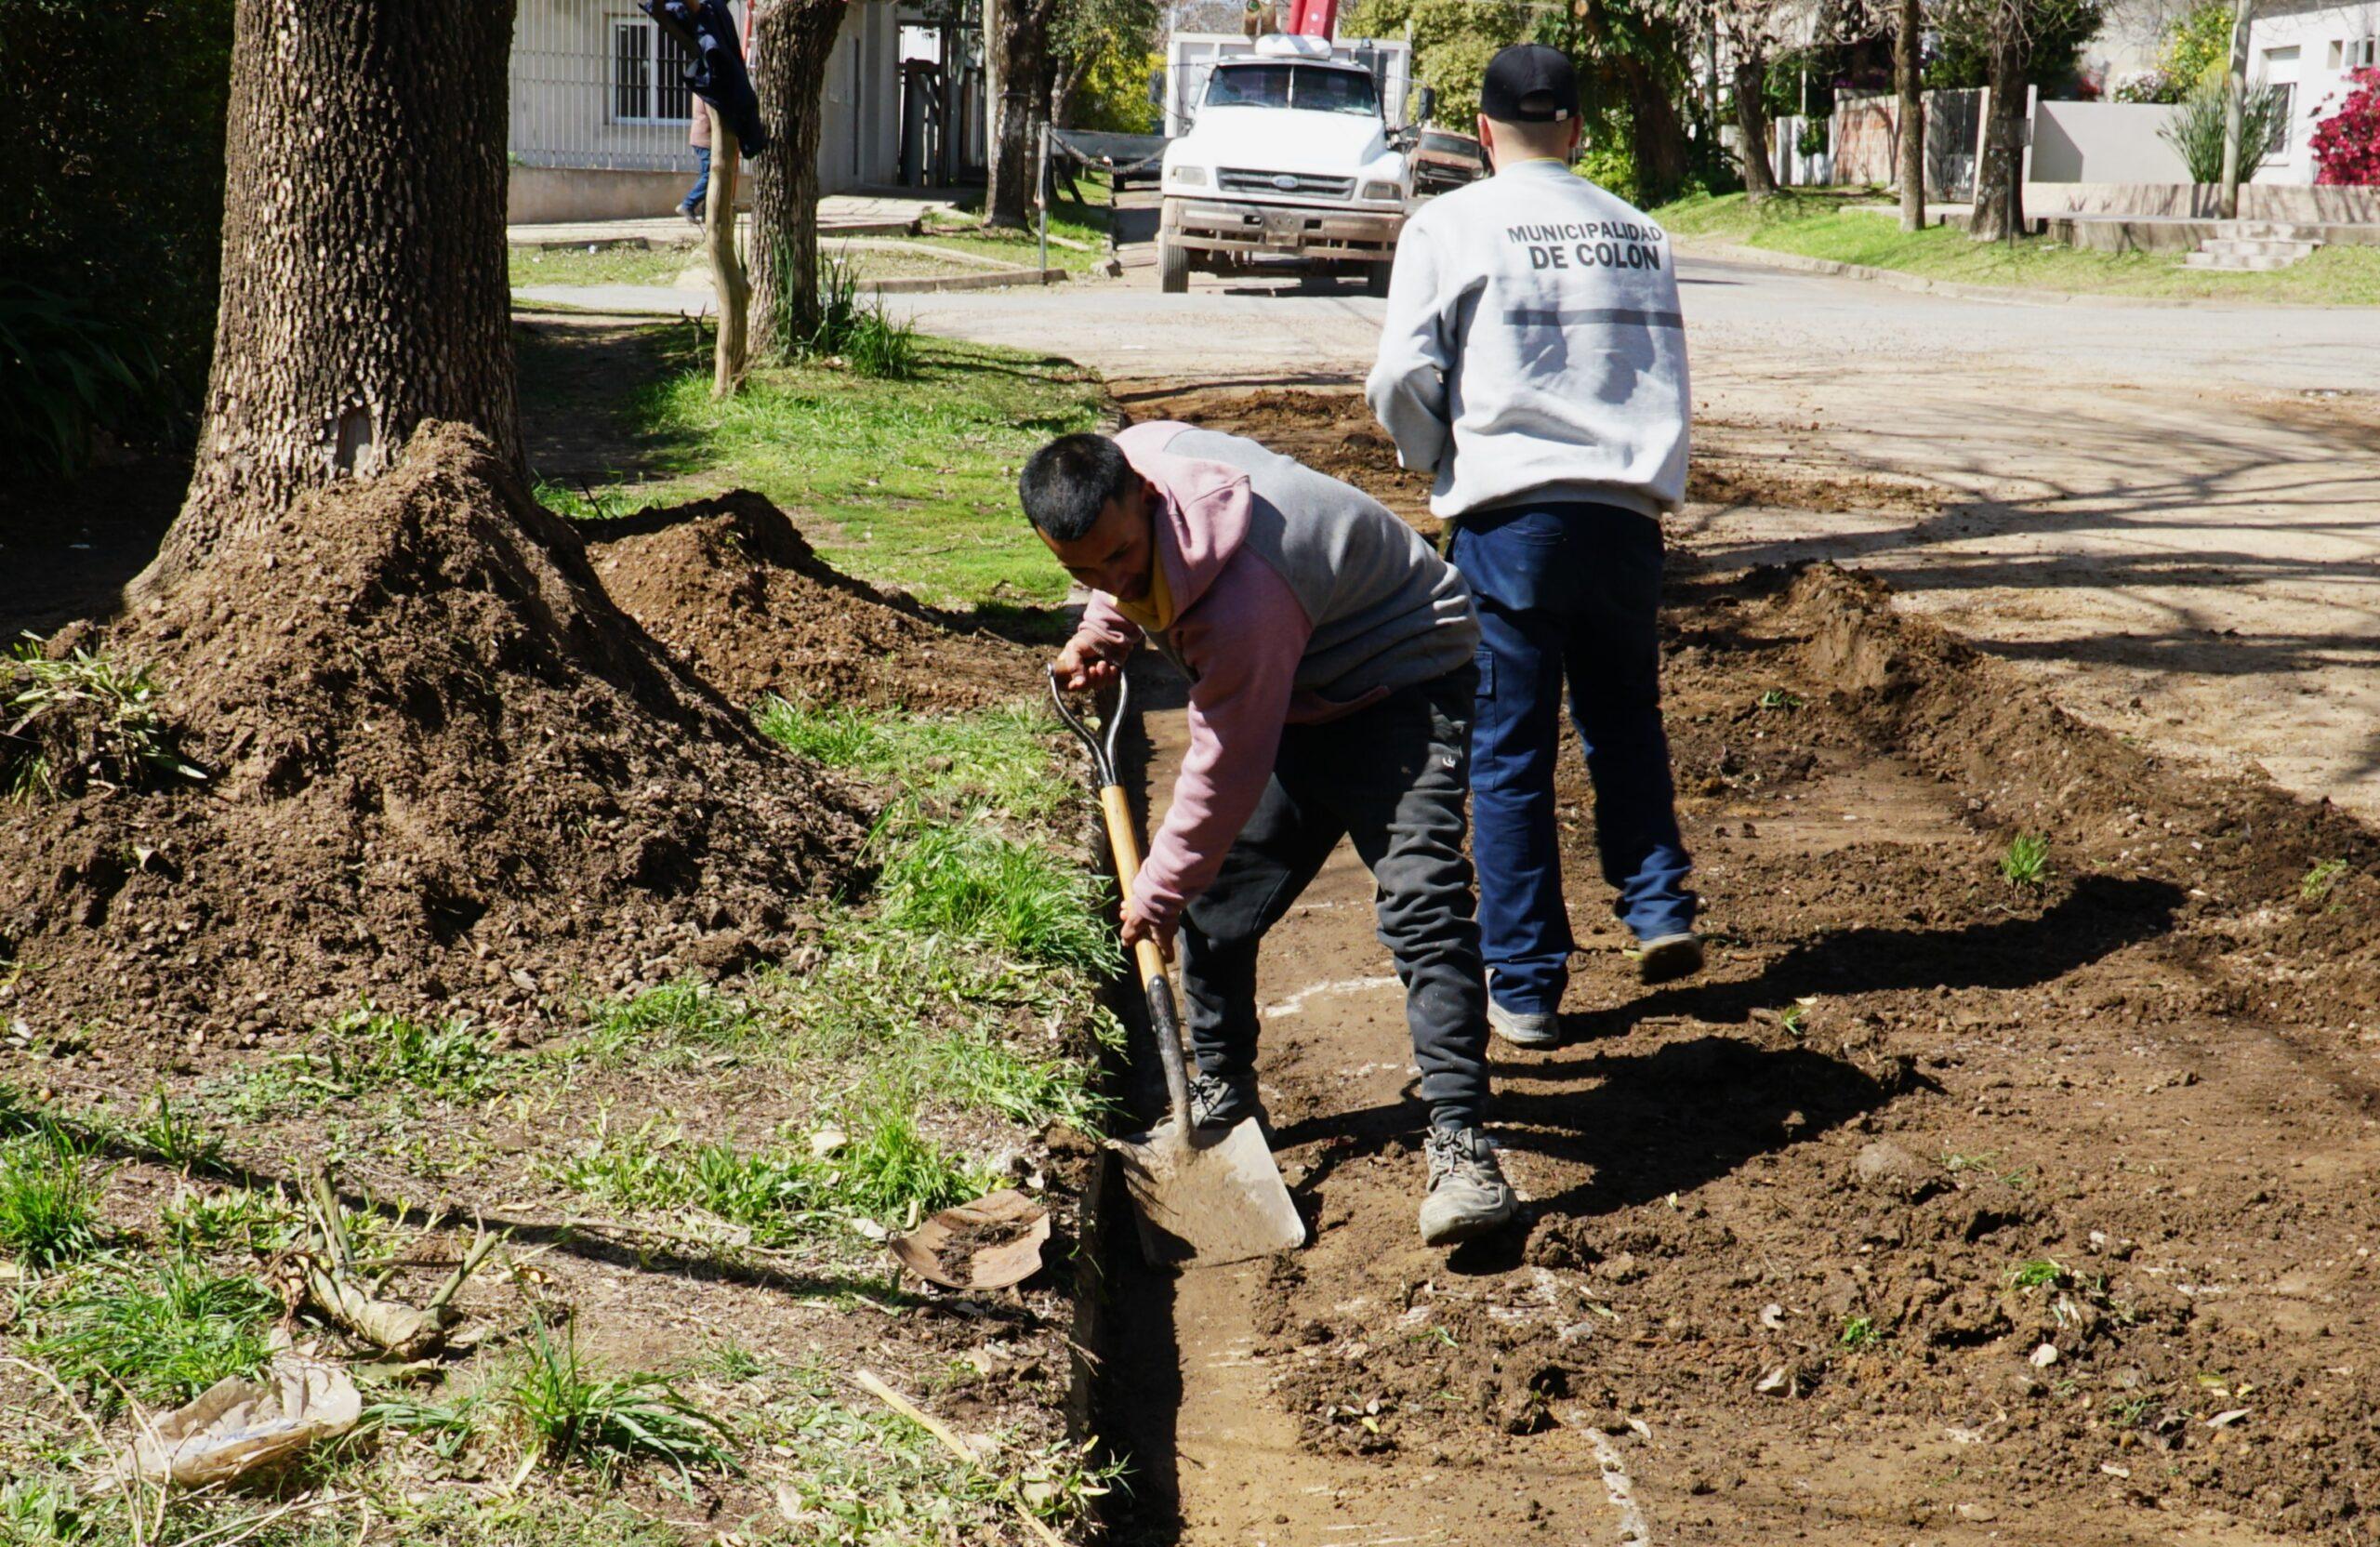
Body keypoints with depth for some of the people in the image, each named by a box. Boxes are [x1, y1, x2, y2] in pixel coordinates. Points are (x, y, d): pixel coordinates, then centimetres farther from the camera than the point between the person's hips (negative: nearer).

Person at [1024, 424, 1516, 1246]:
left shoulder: (1242, 600, -39)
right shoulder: (1129, 456, -16)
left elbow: (1226, 775, -27)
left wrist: (1158, 893, -13)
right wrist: (1102, 631, 2)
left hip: (1399, 677, -9)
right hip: (1290, 696, 9)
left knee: (1420, 901, -25)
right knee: (1214, 905, 6)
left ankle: (1460, 1143, -22)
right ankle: (1221, 1100, 25)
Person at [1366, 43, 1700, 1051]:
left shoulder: (1451, 224, -1)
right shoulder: (1639, 232, 12)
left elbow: (1402, 377, -6)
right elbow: (1668, 378, 15)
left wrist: (1440, 463, 11)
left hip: (1509, 515, -3)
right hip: (1629, 510, 4)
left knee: (1510, 755, 3)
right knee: (1625, 722, 21)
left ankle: (1525, 988, 6)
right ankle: (1660, 908, 9)